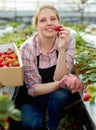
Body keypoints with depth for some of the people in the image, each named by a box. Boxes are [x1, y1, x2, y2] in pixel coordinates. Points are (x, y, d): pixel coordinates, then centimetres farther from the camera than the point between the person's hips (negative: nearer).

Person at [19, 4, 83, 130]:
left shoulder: (68, 40, -16)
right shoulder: (27, 48, -20)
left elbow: (59, 79, -21)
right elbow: (33, 89, -19)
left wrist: (62, 49, -35)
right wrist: (61, 83, -36)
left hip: (57, 95, 2)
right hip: (31, 98, -1)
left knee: (61, 95, -33)